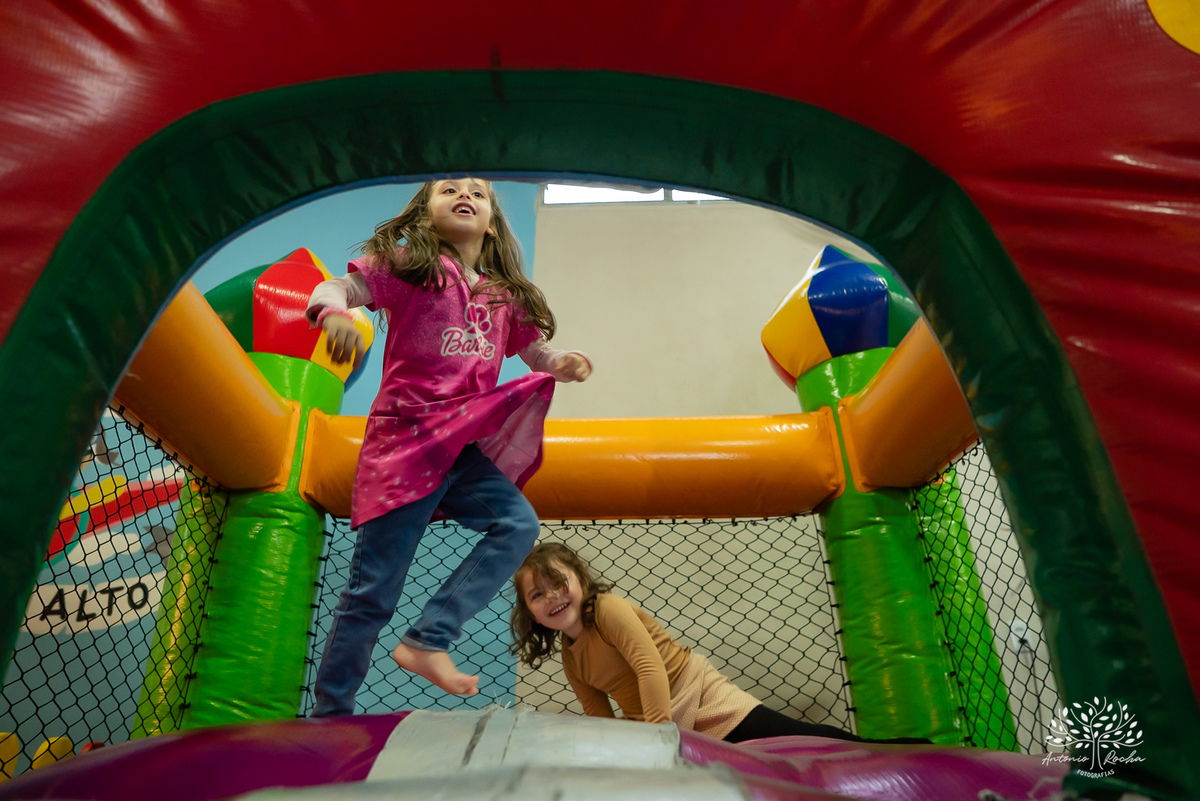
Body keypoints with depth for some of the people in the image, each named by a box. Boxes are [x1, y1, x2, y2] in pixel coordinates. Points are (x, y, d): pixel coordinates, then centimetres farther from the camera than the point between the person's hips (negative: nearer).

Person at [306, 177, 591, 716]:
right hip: (405, 437, -5)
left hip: (464, 449, 5)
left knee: (518, 524, -17)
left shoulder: (505, 295, 15)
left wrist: (564, 364, -3)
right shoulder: (405, 265, 3)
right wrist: (333, 315, -26)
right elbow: (333, 289, -2)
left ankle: (427, 640, -9)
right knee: (372, 592, -1)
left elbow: (534, 351, 20)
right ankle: (329, 717, 16)